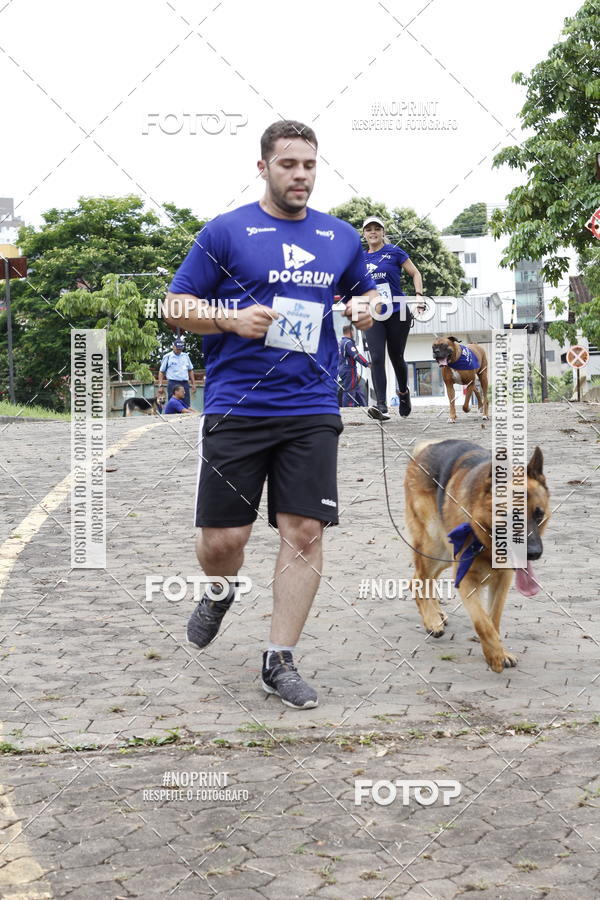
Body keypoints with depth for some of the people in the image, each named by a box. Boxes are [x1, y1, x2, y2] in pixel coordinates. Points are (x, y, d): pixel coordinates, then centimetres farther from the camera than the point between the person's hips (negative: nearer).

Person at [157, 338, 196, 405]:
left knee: (186, 405, 3)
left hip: (185, 383, 4)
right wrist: (160, 385, -6)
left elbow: (190, 370, 20)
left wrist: (193, 384, 14)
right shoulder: (167, 357, 2)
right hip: (173, 384, -4)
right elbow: (161, 372, 3)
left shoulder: (185, 356, 13)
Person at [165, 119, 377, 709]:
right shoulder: (225, 232, 1)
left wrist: (365, 307, 4)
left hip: (312, 410, 3)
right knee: (222, 538, -1)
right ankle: (221, 592, 36)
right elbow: (177, 307, 2)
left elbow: (364, 291, 29)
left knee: (304, 534, -4)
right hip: (235, 409, -2)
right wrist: (232, 318, -16)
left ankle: (279, 661, 8)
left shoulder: (341, 237, 13)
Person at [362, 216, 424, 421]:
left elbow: (415, 274, 4)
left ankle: (403, 392, 38)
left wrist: (419, 295, -10)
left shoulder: (394, 252, 1)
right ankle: (381, 406, -17)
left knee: (396, 357, 8)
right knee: (376, 358, -12)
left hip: (397, 313, -2)